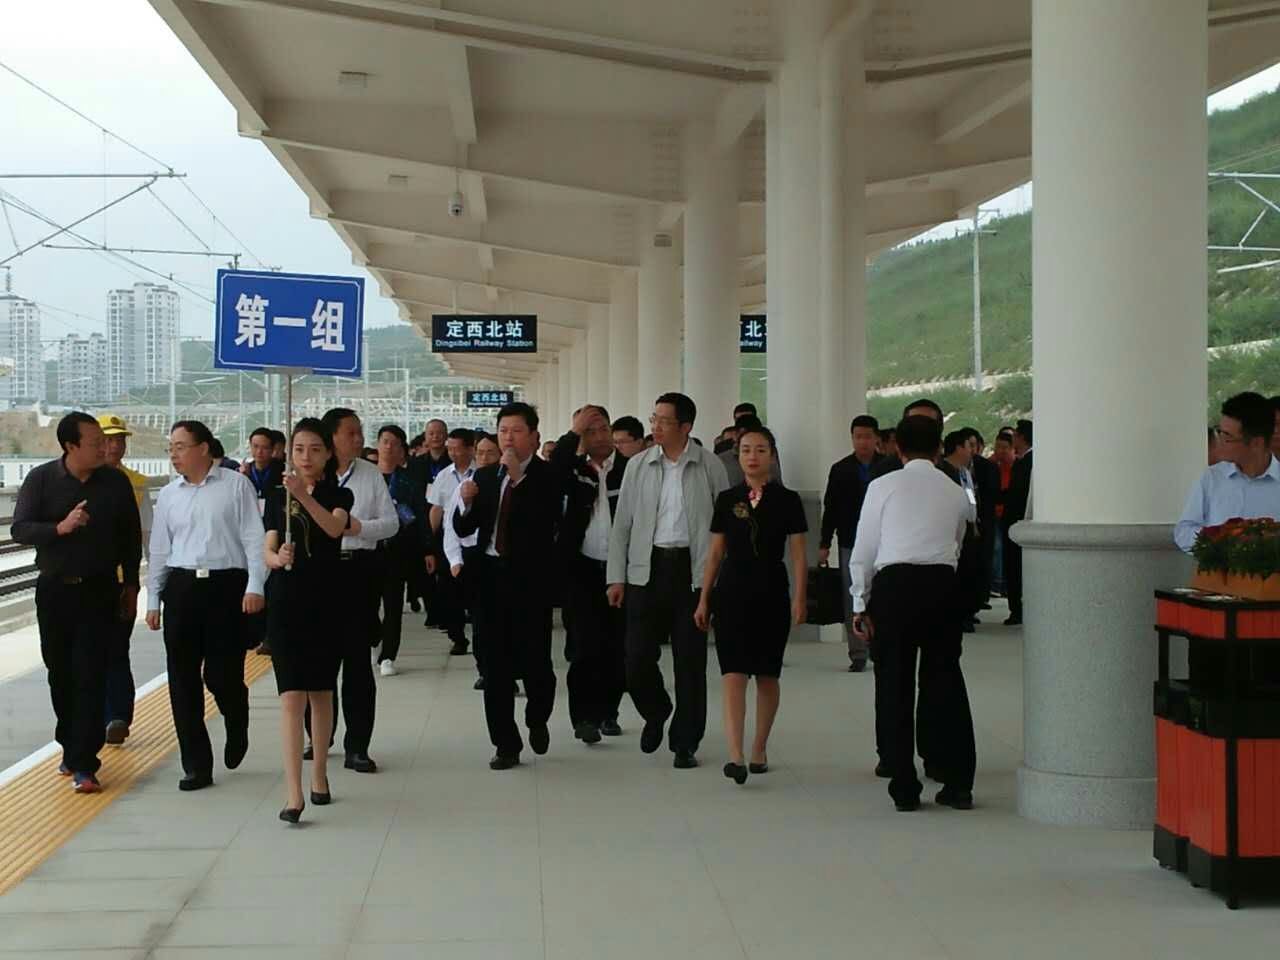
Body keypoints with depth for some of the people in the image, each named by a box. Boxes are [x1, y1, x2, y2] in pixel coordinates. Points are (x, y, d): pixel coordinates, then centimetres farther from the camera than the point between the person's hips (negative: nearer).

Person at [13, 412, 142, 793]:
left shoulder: (116, 482, 0)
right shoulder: (41, 480, -2)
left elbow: (131, 535, 9)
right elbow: (19, 529, -7)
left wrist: (130, 585, 10)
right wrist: (60, 527, -24)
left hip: (99, 590, -1)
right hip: (54, 590, 1)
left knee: (91, 675, -7)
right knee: (60, 672, 10)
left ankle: (83, 764, -8)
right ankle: (71, 747, 28)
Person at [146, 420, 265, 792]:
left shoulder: (236, 486, 0)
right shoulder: (169, 495, 12)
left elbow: (254, 538, -4)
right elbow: (159, 550, 16)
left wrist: (255, 586, -12)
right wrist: (153, 600, 12)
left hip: (227, 585, -4)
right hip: (181, 587, 4)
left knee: (222, 674, -5)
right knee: (183, 680, 2)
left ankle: (236, 731, 29)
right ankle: (197, 766, 10)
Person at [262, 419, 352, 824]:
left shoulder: (339, 495, 1)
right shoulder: (277, 498, 6)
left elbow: (335, 527, -21)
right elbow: (267, 551, -2)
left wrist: (306, 497, -37)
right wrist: (278, 558, -26)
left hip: (326, 603, 0)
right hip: (287, 603, 0)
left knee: (321, 693, 11)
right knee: (292, 697, -8)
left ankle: (319, 775, 26)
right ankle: (293, 794, -13)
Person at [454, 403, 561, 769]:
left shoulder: (546, 477, -4)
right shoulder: (485, 476, 10)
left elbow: (546, 525, -21)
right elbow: (463, 529, 9)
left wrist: (518, 478, -24)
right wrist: (466, 503, -11)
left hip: (529, 578, -4)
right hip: (490, 575, 4)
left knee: (534, 660, -1)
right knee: (496, 664, 5)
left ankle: (537, 720, 29)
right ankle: (506, 745, 13)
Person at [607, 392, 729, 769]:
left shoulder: (709, 466, 0)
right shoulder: (638, 465, 6)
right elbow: (622, 524, 8)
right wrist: (616, 577, 2)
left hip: (692, 570, -2)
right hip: (647, 568, 2)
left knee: (690, 661, 2)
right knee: (638, 658, -1)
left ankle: (685, 743, 14)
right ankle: (656, 713, 29)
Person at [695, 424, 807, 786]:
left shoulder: (787, 500, 1)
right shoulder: (727, 500, 6)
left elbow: (798, 554, 0)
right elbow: (715, 553, 10)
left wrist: (799, 597, -10)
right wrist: (704, 599, 8)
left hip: (771, 592, 0)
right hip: (732, 592, 0)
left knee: (767, 676, 9)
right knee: (733, 674, -10)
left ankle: (760, 748, 25)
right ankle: (736, 756, -18)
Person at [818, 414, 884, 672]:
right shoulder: (840, 470, 4)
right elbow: (830, 509, 6)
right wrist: (824, 544, 2)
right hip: (850, 544, 1)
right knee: (852, 601, 2)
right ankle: (858, 656, 8)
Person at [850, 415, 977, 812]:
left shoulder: (883, 486, 4)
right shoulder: (955, 493, 12)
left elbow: (863, 551, 4)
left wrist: (860, 603, 11)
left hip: (893, 584, -2)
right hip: (942, 583, 2)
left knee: (895, 687, 4)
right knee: (946, 683, 8)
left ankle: (904, 789, 6)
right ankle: (958, 784, 9)